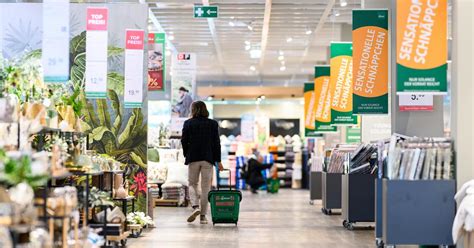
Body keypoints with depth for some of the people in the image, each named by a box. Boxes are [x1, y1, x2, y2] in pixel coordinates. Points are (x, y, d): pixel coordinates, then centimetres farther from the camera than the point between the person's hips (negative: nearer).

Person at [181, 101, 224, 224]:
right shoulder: (213, 124, 2)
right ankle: (203, 216, 4)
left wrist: (186, 155, 13)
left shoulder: (188, 123, -2)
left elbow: (184, 141, -2)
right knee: (205, 187, 5)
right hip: (208, 158, 1)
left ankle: (195, 207, -12)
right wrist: (218, 161, 5)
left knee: (192, 184, 12)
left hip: (193, 158, -1)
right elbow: (216, 143, 2)